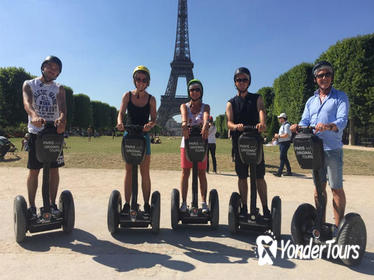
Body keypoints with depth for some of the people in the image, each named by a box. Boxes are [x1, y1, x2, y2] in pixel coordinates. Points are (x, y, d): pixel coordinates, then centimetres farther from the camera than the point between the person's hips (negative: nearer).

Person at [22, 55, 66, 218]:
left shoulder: (59, 89, 10)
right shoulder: (29, 85, 6)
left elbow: (62, 106, -10)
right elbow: (27, 103, -15)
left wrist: (62, 119, -34)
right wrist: (34, 116, -38)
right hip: (35, 133, -1)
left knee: (54, 169, 3)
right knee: (33, 170, 1)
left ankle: (52, 204, 15)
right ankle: (32, 206, 12)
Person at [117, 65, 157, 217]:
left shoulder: (151, 99, 4)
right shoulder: (127, 95, 4)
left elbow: (154, 119, -1)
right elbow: (121, 113, -4)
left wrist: (150, 124, -25)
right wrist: (120, 123, -27)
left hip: (144, 135, 0)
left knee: (145, 172, 1)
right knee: (129, 170, 4)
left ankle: (146, 204, 11)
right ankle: (127, 204, 12)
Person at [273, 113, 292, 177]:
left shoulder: (286, 125, -13)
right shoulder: (282, 125, 19)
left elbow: (286, 135, -23)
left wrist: (278, 136, -14)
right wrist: (276, 137, 8)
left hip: (285, 143, -10)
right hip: (281, 143, 10)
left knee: (282, 157, -12)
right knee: (284, 158, 13)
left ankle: (279, 172, -14)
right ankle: (289, 171, 20)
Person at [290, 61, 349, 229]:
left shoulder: (340, 97, 3)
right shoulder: (311, 101, 18)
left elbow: (342, 120, -12)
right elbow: (305, 122, 8)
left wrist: (328, 126, -33)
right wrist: (297, 127, -16)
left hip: (332, 149, -5)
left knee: (336, 188, -1)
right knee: (318, 187, 12)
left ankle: (338, 227, 10)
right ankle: (321, 223, 24)